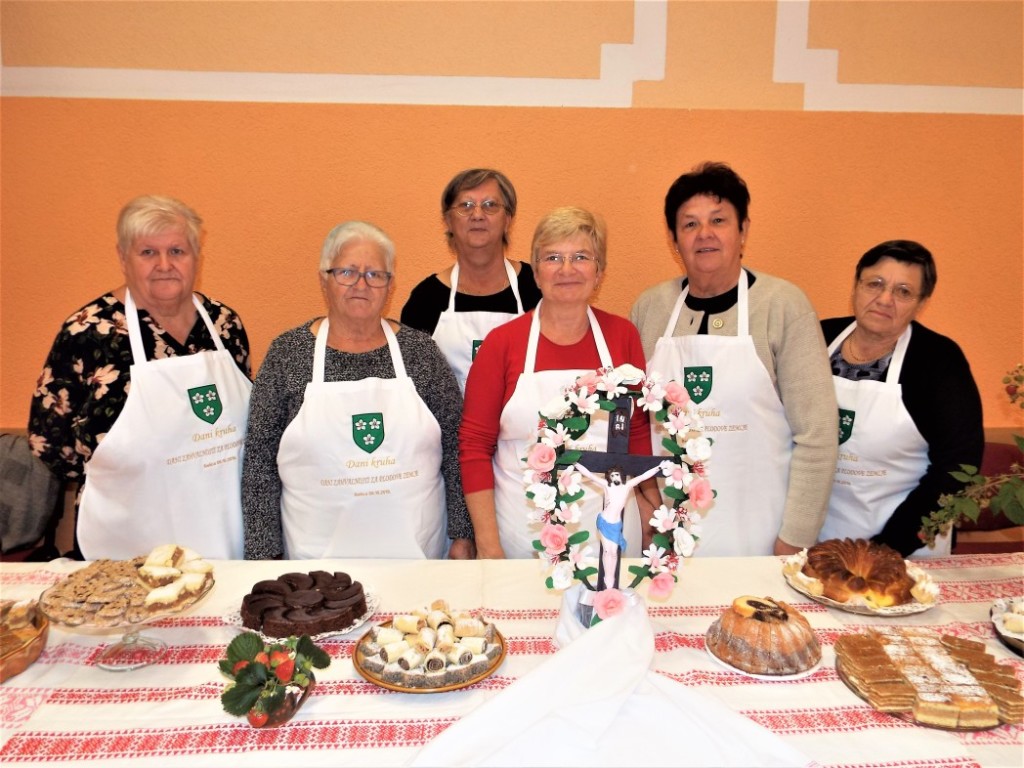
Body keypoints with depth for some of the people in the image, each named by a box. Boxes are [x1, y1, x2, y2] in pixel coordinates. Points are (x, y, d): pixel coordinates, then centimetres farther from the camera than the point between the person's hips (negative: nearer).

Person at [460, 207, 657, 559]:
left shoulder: (622, 334, 1)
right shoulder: (502, 342, -5)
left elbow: (638, 432, 10)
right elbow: (474, 445, -4)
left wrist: (651, 516, 7)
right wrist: (488, 547, -7)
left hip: (611, 530, 2)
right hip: (523, 535, -1)